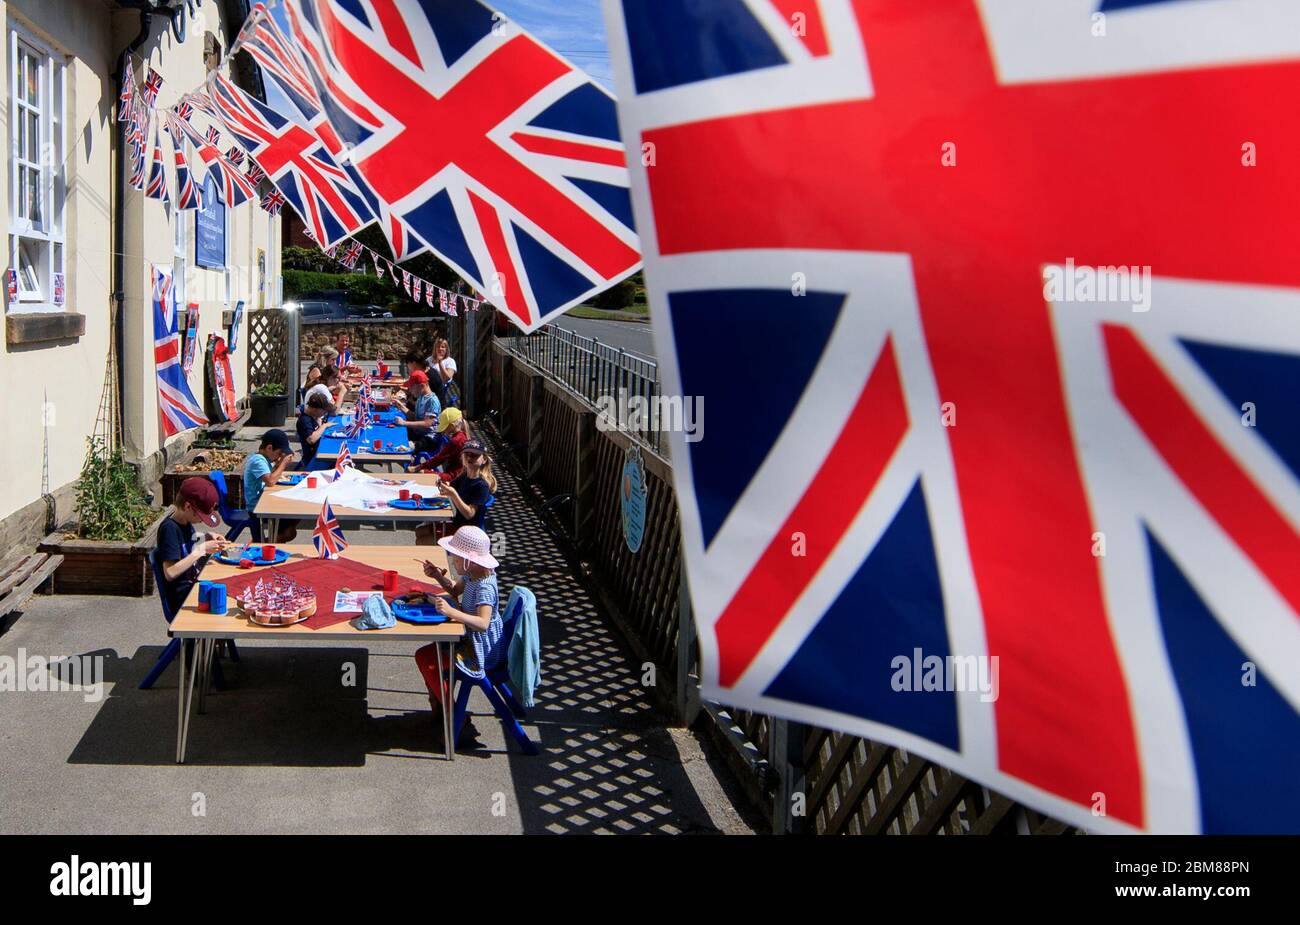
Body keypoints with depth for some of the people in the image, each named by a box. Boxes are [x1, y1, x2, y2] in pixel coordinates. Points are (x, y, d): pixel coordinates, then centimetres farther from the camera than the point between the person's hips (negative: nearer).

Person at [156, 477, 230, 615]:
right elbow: (170, 573, -24)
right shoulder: (169, 528, -19)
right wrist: (202, 550, -23)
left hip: (195, 585, 9)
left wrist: (207, 537, 9)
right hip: (182, 600, -9)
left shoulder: (185, 521, 7)